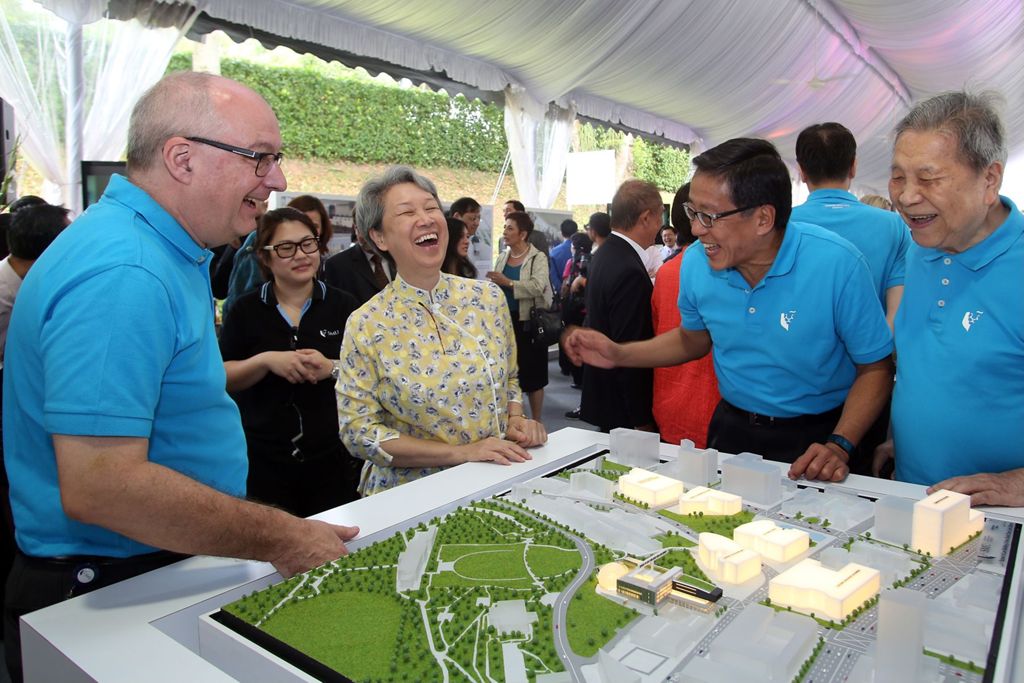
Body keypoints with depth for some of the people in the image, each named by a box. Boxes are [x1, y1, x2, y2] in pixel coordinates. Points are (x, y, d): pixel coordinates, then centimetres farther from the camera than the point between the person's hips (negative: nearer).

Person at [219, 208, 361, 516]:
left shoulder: (342, 305, 2)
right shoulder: (246, 309, 3)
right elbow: (221, 379, 0)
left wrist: (332, 369, -17)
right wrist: (266, 360, -16)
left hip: (334, 458, 0)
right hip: (265, 460, 0)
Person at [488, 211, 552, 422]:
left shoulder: (538, 257, -7)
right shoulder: (502, 257, 10)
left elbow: (538, 286, -23)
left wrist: (507, 282, -21)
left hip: (529, 322, -5)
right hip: (506, 321, 5)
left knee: (532, 372, 4)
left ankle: (536, 422, 17)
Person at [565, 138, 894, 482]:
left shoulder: (837, 264, -18)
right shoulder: (696, 263, -7)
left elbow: (875, 367, -9)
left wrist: (840, 446, -23)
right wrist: (619, 354, -1)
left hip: (817, 437, -2)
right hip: (732, 427, 3)